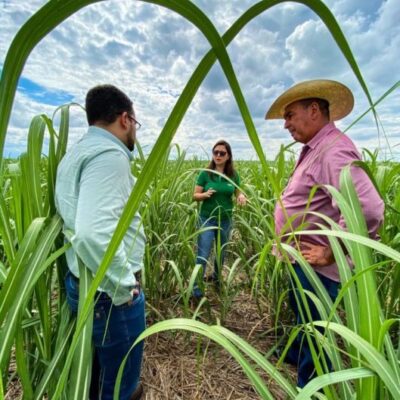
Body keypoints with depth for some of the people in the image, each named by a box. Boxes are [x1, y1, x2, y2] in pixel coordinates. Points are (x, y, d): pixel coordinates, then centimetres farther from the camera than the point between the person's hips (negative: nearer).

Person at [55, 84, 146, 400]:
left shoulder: (76, 153, 10)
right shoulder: (109, 154, -21)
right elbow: (93, 234, -35)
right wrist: (126, 288, -21)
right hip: (109, 292, -9)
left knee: (97, 374, 31)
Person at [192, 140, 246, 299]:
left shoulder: (234, 175, -1)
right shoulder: (205, 174, -7)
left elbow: (238, 194, 7)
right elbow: (195, 196, -4)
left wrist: (241, 196, -16)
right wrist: (205, 194, -25)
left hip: (225, 220, 3)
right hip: (207, 219, -3)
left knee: (221, 253, 18)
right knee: (203, 255, -4)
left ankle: (216, 277, 43)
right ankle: (196, 287, 11)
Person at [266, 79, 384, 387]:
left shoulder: (334, 151, -24)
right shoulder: (315, 149, 9)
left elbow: (368, 210, -36)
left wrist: (330, 254, -25)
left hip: (315, 267, -10)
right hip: (303, 260, 10)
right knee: (301, 314, 30)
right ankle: (296, 354, 56)